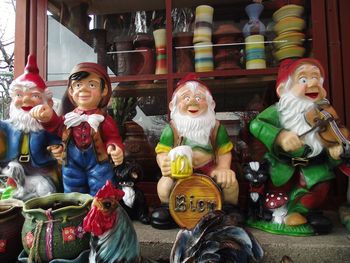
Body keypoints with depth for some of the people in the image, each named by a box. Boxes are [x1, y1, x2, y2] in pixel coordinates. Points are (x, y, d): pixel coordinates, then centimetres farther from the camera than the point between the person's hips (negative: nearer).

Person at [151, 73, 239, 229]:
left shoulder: (216, 127, -6)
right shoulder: (172, 129, -10)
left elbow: (224, 151, 0)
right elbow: (162, 152, -12)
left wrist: (223, 168, -19)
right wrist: (165, 164, -34)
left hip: (210, 169, 1)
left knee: (230, 182, -23)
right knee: (164, 185, -26)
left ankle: (229, 209, 11)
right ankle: (169, 208, 9)